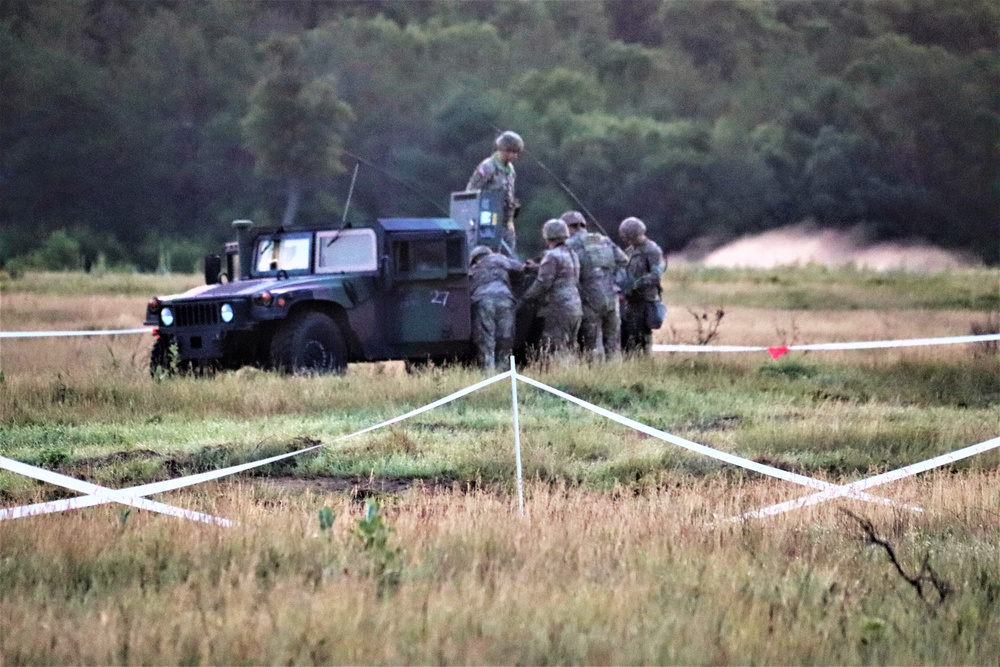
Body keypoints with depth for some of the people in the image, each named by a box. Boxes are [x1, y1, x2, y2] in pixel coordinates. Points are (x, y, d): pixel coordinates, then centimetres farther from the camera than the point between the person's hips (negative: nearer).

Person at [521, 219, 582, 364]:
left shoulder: (552, 256, -12)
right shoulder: (571, 255, 18)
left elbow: (543, 283, -17)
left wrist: (526, 297, -3)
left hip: (559, 309, -9)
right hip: (575, 308, 9)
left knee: (555, 351, -11)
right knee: (567, 350, 13)